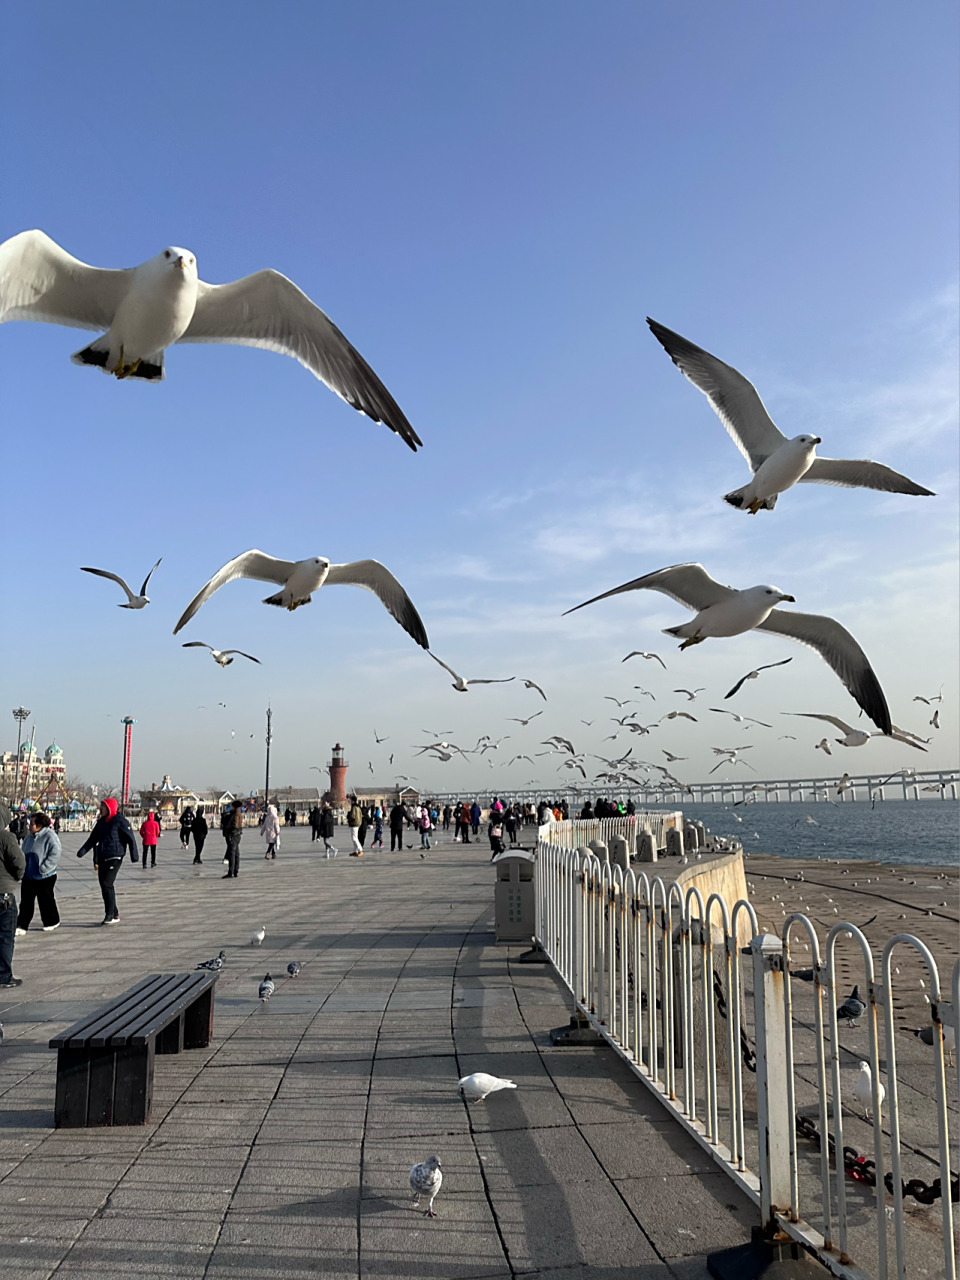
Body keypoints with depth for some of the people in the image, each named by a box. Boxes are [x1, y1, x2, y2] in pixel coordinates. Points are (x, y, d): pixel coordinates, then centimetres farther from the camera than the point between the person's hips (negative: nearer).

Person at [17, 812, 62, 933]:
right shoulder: (29, 836, 6)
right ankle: (21, 925, 10)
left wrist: (43, 868, -24)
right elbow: (24, 853, 18)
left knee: (45, 900, 8)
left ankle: (51, 922, 26)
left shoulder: (50, 837, -17)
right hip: (28, 875, 6)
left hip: (45, 877, -6)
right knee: (26, 901, 6)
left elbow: (54, 855, -22)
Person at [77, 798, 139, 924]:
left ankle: (110, 915, -6)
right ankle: (114, 915, 15)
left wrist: (134, 855, -12)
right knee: (104, 885, 6)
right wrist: (82, 851, 6)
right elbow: (93, 839, 18)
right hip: (102, 858, 8)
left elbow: (131, 838, -9)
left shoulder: (120, 821, -9)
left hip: (114, 858, -7)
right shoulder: (101, 822, 12)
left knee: (107, 884, -14)